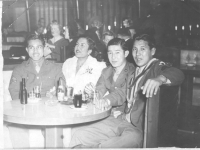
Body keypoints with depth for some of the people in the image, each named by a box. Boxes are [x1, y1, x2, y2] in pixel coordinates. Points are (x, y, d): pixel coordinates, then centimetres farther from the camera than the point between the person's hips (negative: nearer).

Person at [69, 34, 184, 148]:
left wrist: (159, 78, -44)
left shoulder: (157, 67, -4)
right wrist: (108, 101, 4)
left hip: (140, 128, -6)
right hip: (121, 119, 6)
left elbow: (178, 75, -23)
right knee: (79, 136, -2)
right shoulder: (134, 71, 16)